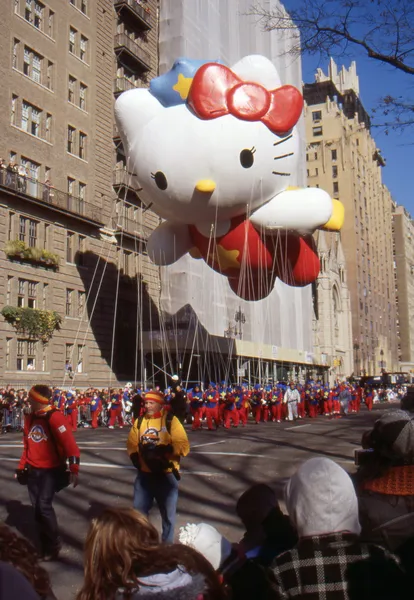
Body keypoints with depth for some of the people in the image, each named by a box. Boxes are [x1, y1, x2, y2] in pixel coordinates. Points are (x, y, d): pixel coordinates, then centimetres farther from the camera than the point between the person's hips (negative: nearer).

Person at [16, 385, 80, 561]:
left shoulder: (55, 417, -17)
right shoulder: (30, 418, 6)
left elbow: (70, 445, -22)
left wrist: (74, 469, -27)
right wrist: (22, 467, 16)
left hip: (51, 470, -7)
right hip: (33, 471, 7)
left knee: (44, 506, -13)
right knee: (37, 508, 10)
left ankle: (53, 545, 7)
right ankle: (46, 545, 25)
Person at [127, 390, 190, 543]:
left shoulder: (171, 420, -9)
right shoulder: (139, 421, 5)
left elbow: (183, 447, -16)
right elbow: (131, 443, 9)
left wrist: (162, 450, -26)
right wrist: (135, 457, -10)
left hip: (166, 475, -3)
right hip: (144, 475, 3)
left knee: (168, 515, 11)